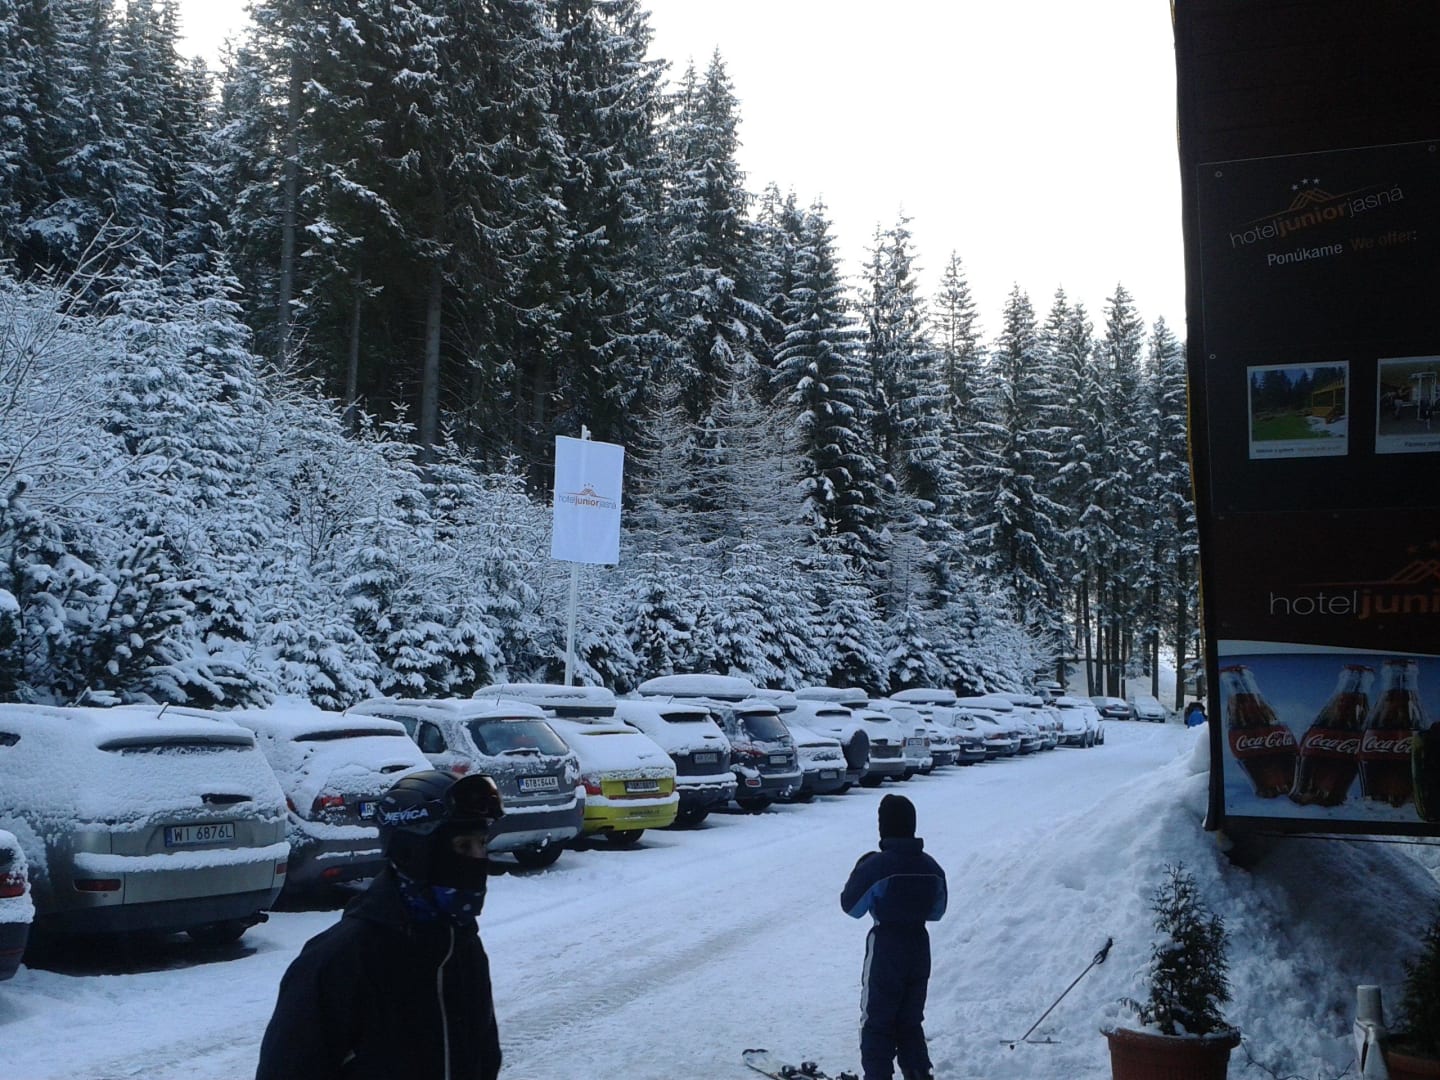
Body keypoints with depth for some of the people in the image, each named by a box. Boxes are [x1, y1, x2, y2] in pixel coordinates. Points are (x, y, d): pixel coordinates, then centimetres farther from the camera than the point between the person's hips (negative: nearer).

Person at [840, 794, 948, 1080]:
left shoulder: (875, 866, -19)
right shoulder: (931, 867, -2)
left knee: (876, 1023, 7)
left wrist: (860, 869, 3)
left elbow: (851, 906, -9)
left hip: (885, 952, -5)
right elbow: (937, 911, 9)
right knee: (910, 1022, 20)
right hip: (919, 950, 5)